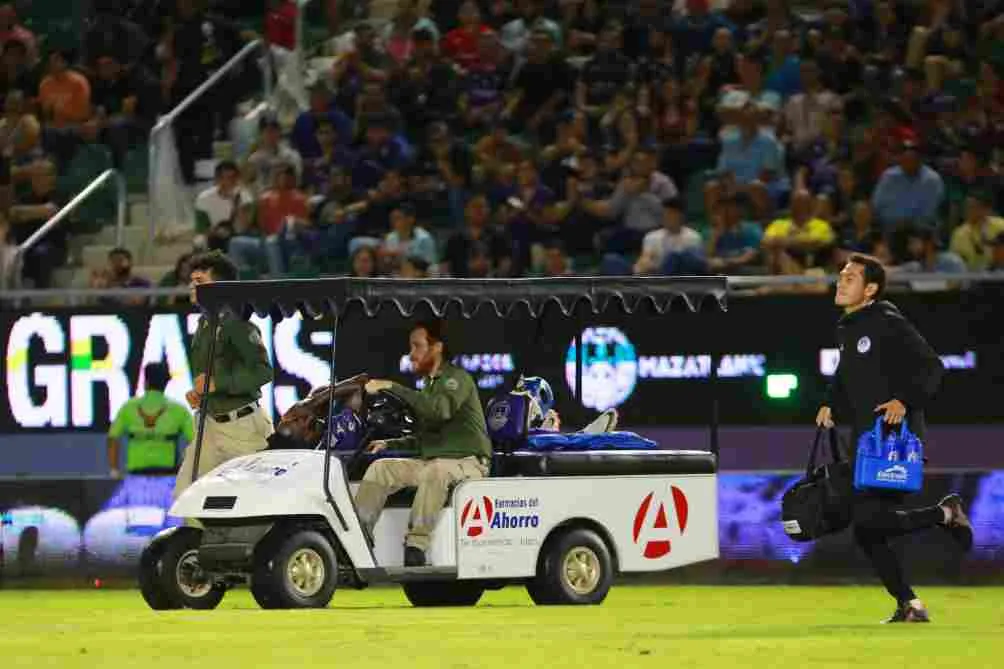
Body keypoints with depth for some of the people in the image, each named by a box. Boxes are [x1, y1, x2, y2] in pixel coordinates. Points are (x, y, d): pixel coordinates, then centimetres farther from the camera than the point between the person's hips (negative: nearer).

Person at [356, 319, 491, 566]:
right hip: (431, 461, 8)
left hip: (467, 462, -8)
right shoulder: (429, 384, 20)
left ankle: (416, 546, -41)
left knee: (435, 471, -39)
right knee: (381, 468, -8)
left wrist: (392, 388, -30)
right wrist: (389, 444, 9)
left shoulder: (457, 379, -7)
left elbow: (440, 408, -30)